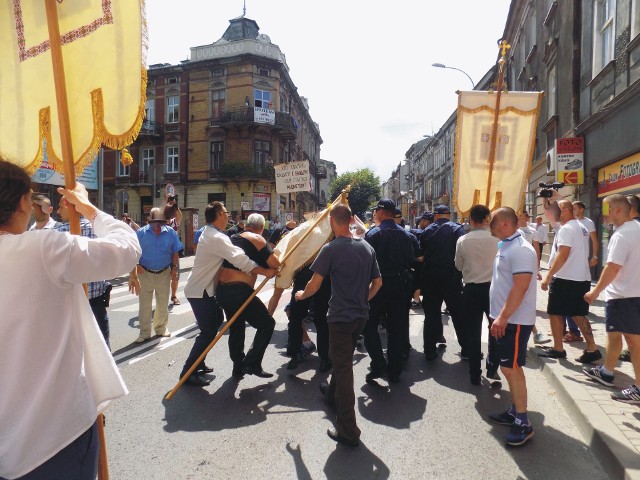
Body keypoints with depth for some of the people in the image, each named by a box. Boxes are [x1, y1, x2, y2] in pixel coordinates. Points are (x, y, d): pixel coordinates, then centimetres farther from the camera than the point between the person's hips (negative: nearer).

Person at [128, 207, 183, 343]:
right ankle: (144, 332, 16)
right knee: (145, 304, 5)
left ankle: (161, 328, 31)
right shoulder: (141, 233, -8)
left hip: (164, 273, 1)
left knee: (163, 303, 14)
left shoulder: (170, 233, -6)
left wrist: (174, 267, -3)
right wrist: (135, 265, -16)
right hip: (145, 273, -1)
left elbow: (175, 252, 2)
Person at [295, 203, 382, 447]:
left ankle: (348, 431, 8)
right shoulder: (367, 247, 3)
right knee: (344, 359, 27)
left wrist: (301, 295, 6)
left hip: (340, 316, -7)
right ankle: (333, 393, 52)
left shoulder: (331, 248, -15)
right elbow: (377, 282, 9)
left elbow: (314, 284, -14)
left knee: (343, 366, 1)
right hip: (361, 315, 7)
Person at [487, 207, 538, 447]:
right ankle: (515, 411, 30)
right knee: (509, 368, 17)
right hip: (505, 319, 10)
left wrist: (503, 317, -25)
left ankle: (523, 423, 8)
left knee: (511, 368, -4)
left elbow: (520, 287, -25)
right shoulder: (506, 247, 12)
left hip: (514, 320, -10)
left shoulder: (520, 250, -19)